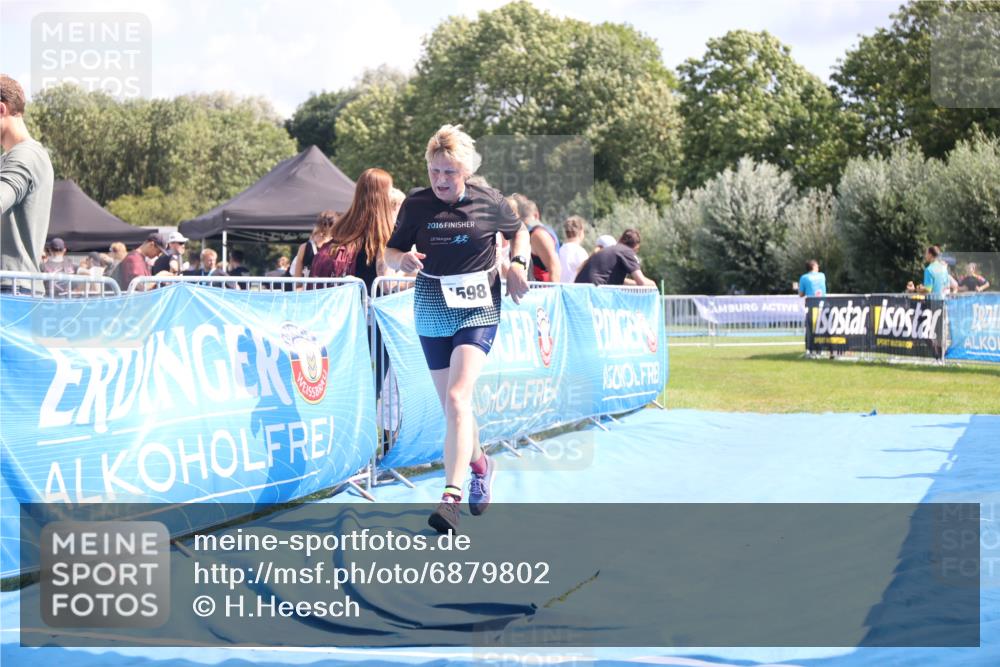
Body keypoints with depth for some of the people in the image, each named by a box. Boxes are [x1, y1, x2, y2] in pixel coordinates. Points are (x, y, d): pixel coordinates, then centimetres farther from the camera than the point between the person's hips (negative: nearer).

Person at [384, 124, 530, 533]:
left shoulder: (489, 203, -3)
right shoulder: (416, 205, -1)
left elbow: (519, 231, 16)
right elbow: (391, 252, 4)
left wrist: (517, 263, -2)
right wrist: (402, 260, -19)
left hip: (478, 310, -3)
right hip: (432, 312, 3)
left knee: (457, 398, -20)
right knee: (451, 407, 11)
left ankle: (451, 497, -25)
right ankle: (480, 464, 40)